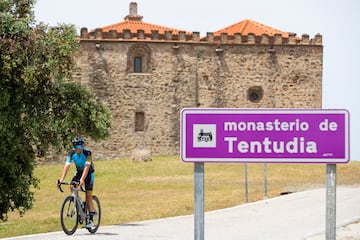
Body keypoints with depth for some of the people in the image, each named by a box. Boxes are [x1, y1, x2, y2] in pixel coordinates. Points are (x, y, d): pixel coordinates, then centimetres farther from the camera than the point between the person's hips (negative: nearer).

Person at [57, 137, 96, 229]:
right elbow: (67, 166, -29)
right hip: (79, 172, 4)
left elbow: (86, 167, -39)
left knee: (88, 196, -11)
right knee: (72, 187, -24)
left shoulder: (87, 153, -30)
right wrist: (61, 179, -41)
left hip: (89, 173, -4)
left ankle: (91, 220, -7)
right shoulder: (71, 153, -21)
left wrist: (82, 180, -53)